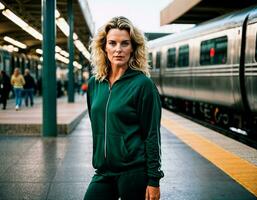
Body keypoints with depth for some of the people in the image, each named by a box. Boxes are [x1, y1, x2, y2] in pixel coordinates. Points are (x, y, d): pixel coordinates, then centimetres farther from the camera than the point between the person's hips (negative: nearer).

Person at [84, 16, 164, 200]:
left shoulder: (142, 84, -10)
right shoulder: (94, 83, 5)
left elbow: (152, 135, -11)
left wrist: (154, 180, -12)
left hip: (134, 172, -5)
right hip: (104, 171, 5)